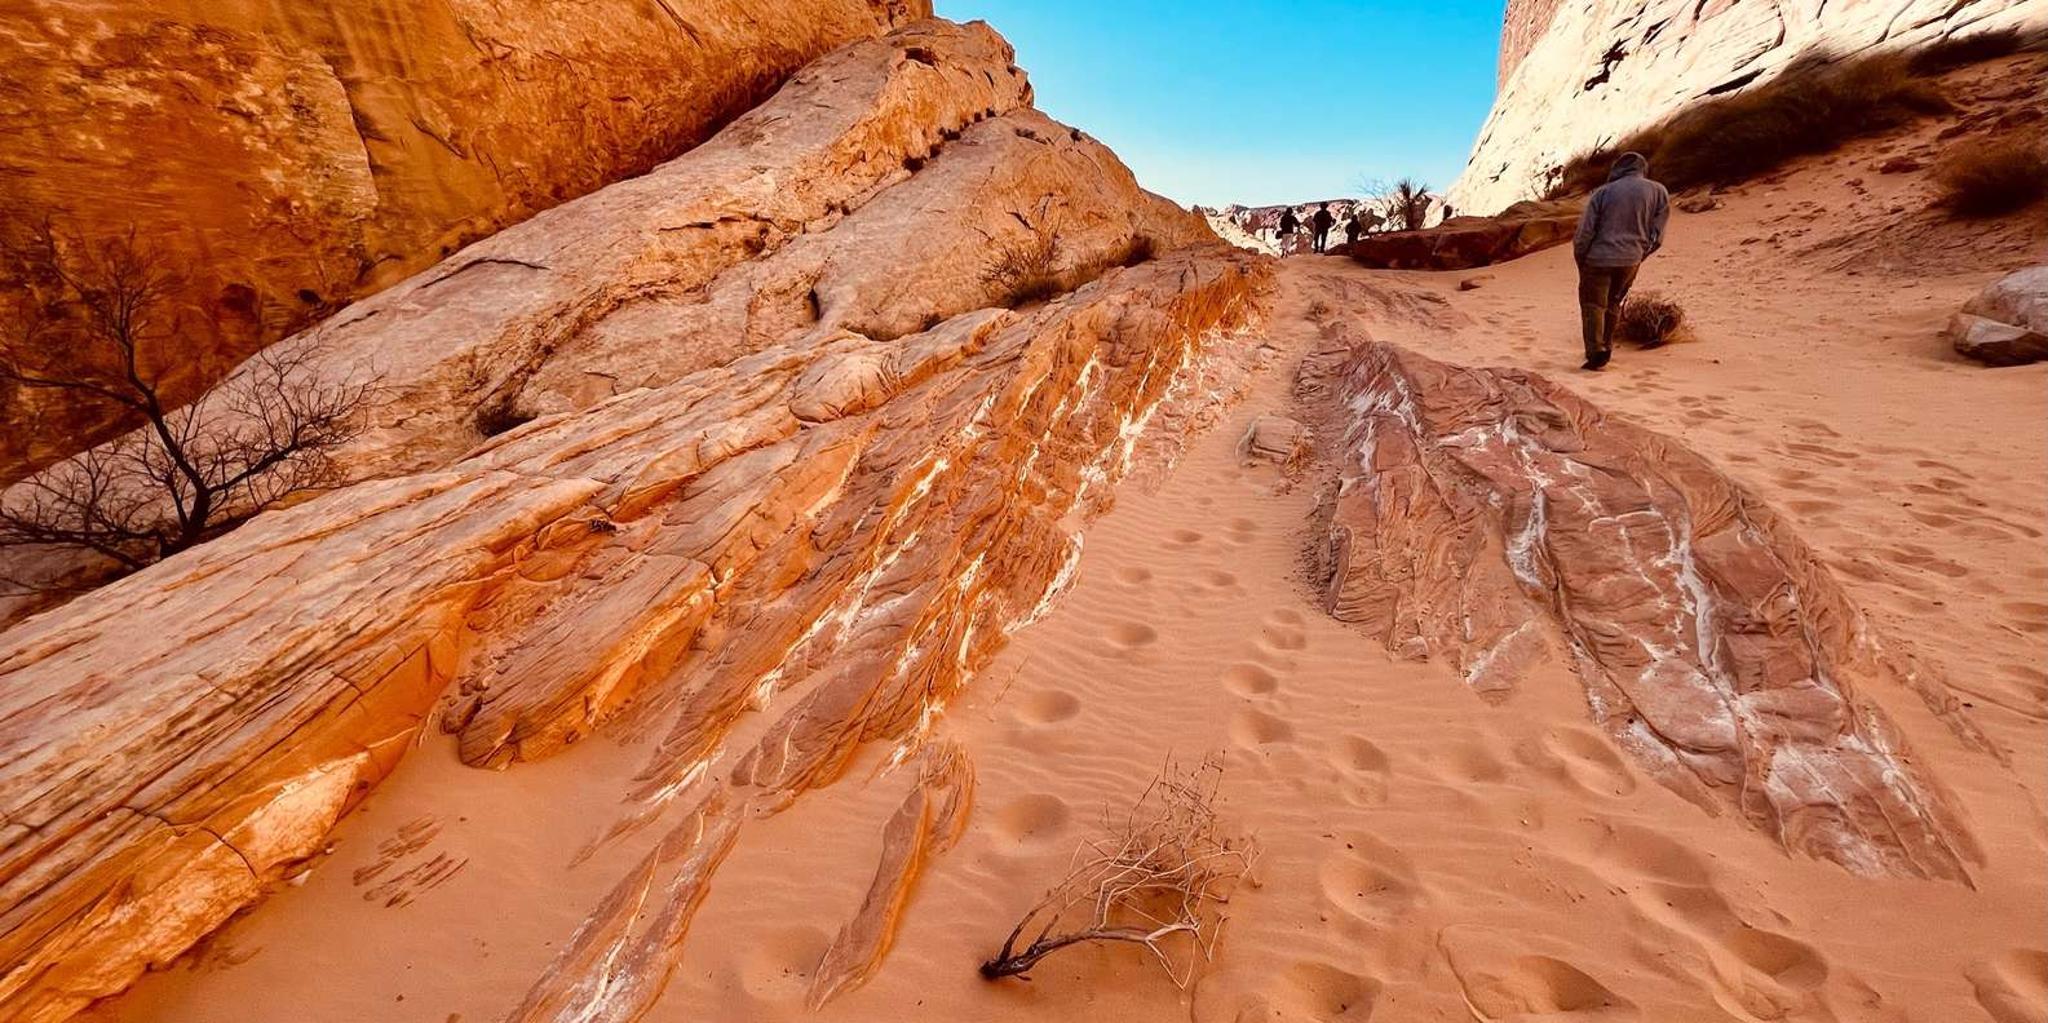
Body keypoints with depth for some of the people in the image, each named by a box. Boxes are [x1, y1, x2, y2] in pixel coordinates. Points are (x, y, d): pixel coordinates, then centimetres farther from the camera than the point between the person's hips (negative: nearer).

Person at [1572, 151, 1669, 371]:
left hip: (1599, 258, -3)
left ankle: (1596, 350, -15)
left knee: (1592, 304, 1)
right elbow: (1657, 237, 5)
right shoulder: (1658, 192, 5)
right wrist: (1639, 255, 19)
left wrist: (1580, 260, 6)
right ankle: (1606, 346, 28)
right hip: (1631, 260, 3)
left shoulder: (1603, 192, -2)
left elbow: (1585, 232, -5)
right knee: (1613, 303, 22)